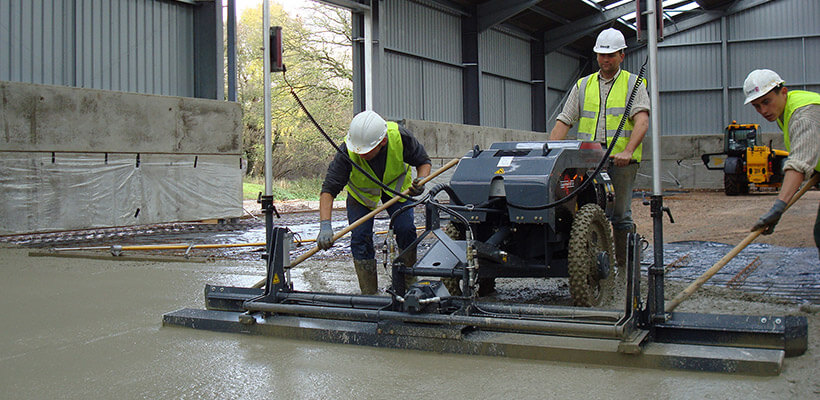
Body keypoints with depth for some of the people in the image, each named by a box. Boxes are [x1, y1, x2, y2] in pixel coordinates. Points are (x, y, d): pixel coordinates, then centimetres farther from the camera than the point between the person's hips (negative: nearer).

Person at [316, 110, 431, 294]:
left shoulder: (400, 137, -34)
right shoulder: (347, 152, -36)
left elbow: (423, 161, -14)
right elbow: (328, 189, -35)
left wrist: (421, 180, -36)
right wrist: (325, 225, -47)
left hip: (397, 184, 1)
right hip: (361, 190, 0)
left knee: (405, 229, -13)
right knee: (360, 237, -12)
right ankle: (369, 293, 0)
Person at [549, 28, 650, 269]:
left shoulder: (633, 84, 9)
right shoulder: (583, 85, 17)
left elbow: (642, 120, -6)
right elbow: (564, 121, 11)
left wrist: (628, 151, -24)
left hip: (621, 161, -2)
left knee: (620, 215, -1)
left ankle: (625, 266, 10)